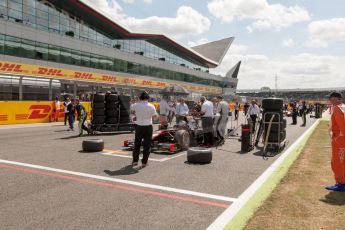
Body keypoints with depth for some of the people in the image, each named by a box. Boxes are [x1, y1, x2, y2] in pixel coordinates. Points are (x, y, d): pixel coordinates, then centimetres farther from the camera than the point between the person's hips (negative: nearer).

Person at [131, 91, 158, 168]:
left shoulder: (135, 105, -5)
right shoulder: (151, 106, -11)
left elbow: (133, 112, 14)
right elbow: (155, 117, -7)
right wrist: (156, 115, 10)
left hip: (139, 126, 2)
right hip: (148, 127, -2)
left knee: (137, 144, 15)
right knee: (147, 145, 7)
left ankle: (135, 160, 22)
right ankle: (144, 162, 9)